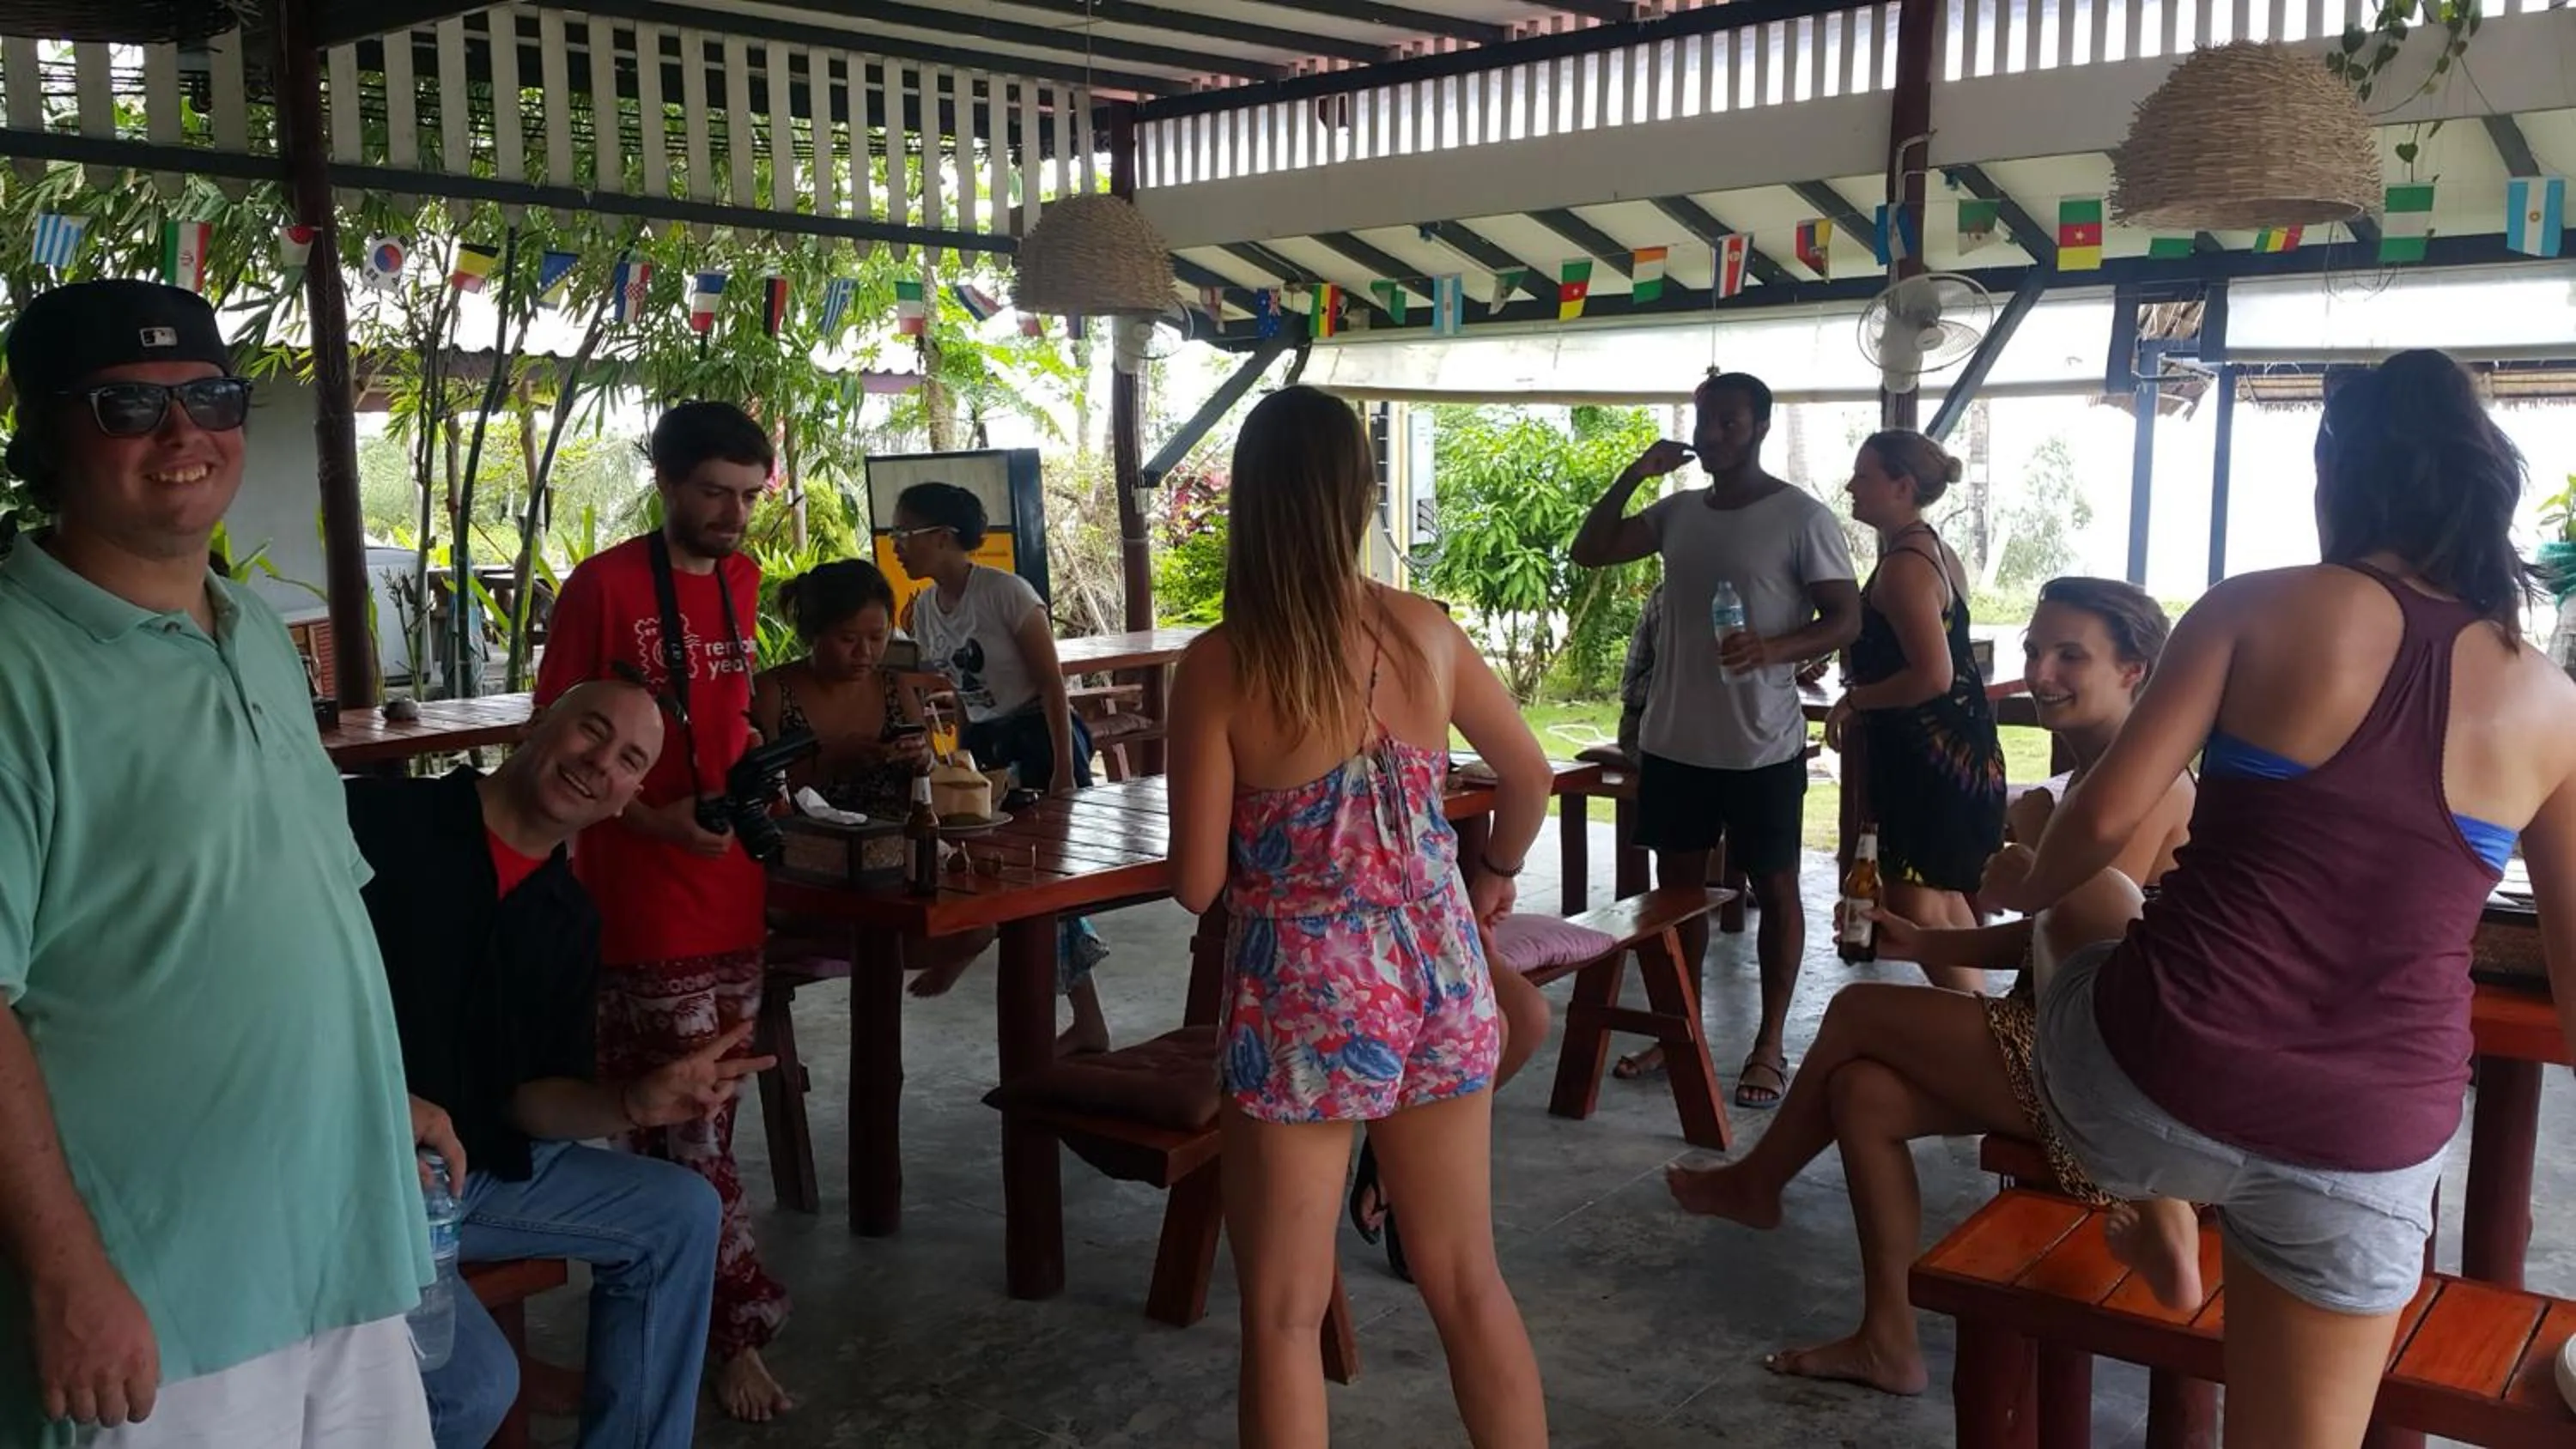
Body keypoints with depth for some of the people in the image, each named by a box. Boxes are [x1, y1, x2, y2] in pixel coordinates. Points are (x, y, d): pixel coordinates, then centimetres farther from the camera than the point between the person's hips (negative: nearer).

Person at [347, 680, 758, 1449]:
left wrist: (635, 1102, -15)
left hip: (476, 1168, 8)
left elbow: (526, 1096, 6)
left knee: (682, 1213, 4)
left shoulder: (569, 921, 8)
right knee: (476, 1380, -25)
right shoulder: (374, 822, -13)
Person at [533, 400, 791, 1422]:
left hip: (732, 892, 7)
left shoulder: (741, 581, 10)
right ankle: (734, 1328, 13)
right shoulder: (602, 587, -11)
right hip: (642, 902, -6)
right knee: (689, 1131, 0)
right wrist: (651, 820, -20)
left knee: (693, 1118, 15)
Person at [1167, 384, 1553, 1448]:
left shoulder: (1219, 666, -14)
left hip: (1303, 998, -4)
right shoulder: (1425, 632, -2)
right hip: (1438, 979, 4)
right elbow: (1530, 775, 13)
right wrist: (1495, 872, 32)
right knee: (1468, 1283, 19)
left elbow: (1197, 884, -11)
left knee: (1284, 1314, 11)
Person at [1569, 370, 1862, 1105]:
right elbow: (1589, 552, 9)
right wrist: (1634, 475, -3)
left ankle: (1770, 1045, 15)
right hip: (1673, 739, 6)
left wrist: (1776, 646, -28)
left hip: (1762, 745, -6)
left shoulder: (1803, 517, -9)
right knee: (1677, 882, 13)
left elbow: (1846, 619, -9)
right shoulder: (1677, 511, 9)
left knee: (1774, 888, 6)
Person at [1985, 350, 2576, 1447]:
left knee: (2091, 899, 31)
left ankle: (2161, 1229, 33)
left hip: (2156, 1085, -2)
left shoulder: (2260, 610, -4)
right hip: (2371, 1149, 3)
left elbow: (2107, 818, -10)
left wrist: (2025, 885, 11)